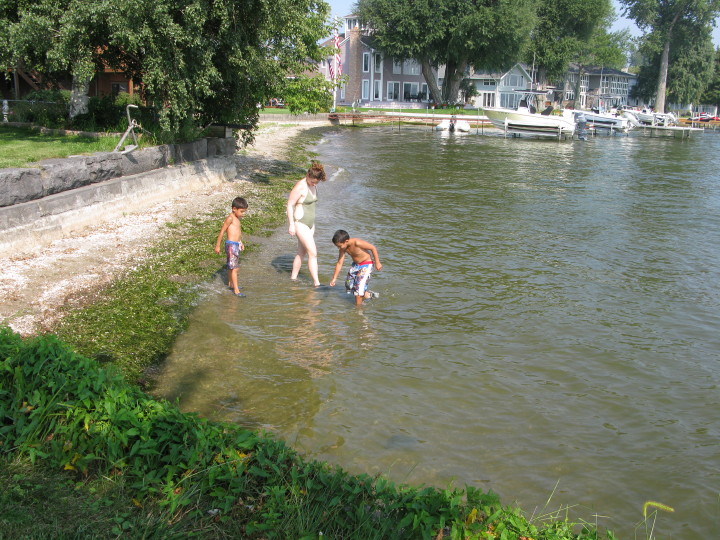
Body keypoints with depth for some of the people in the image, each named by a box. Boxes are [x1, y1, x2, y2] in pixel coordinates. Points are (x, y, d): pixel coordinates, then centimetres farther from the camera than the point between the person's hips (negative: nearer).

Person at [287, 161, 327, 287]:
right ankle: (316, 283, -9)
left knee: (302, 252, 15)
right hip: (300, 224, -9)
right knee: (313, 253, -11)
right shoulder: (300, 187, -18)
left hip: (310, 223, 9)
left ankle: (293, 278, 27)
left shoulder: (314, 186, 8)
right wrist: (291, 224, -19)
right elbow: (290, 205, -16)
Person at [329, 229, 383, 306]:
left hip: (366, 264, -8)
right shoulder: (343, 248, -10)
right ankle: (369, 294, 26)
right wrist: (334, 278, -3)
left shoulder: (356, 243, -32)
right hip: (356, 264, 8)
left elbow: (373, 248, -24)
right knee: (349, 284, 11)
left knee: (359, 286, -11)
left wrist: (377, 262, -20)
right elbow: (339, 263, -3)